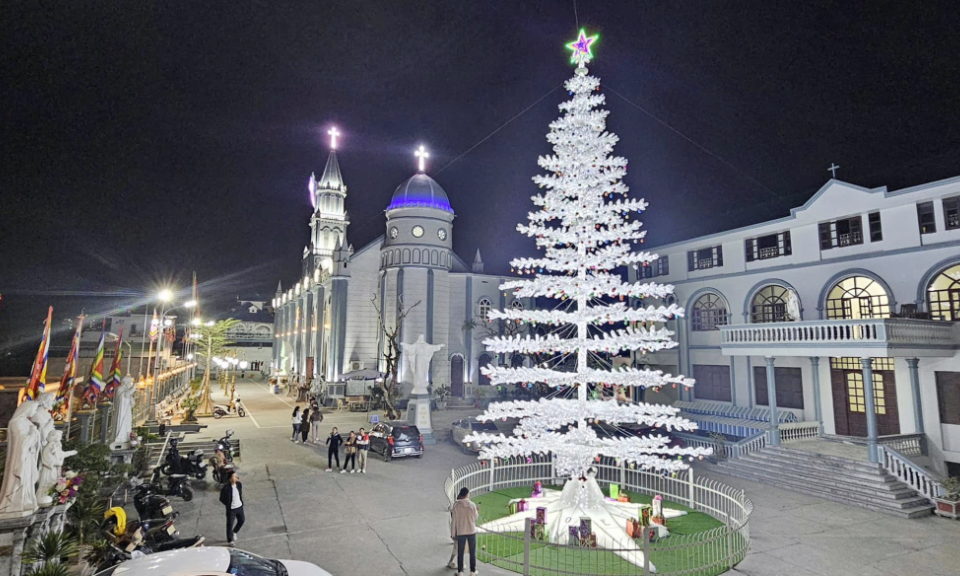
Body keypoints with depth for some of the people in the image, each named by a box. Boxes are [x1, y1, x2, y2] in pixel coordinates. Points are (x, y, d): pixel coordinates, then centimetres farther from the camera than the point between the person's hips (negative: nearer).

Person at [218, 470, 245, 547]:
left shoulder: (239, 484, -7)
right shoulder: (226, 487, -23)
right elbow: (222, 499, -12)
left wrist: (241, 502, 5)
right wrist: (228, 505, -10)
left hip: (240, 507, 5)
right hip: (231, 509, -5)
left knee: (241, 521, 19)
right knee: (230, 525, 8)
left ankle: (234, 532, 45)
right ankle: (229, 541, 27)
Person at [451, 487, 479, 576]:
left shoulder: (456, 506, -11)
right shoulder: (472, 505, -12)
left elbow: (454, 521, -6)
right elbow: (475, 517, 1)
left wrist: (453, 533, 2)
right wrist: (477, 513, 22)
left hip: (460, 532, 0)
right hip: (471, 531, 0)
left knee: (460, 552, 12)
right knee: (472, 552, 13)